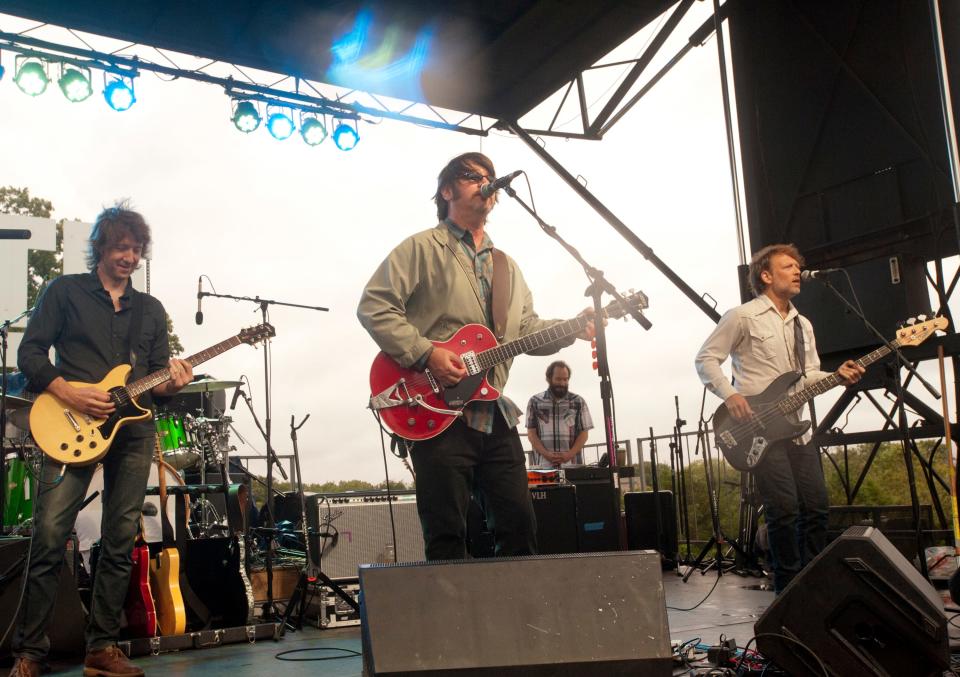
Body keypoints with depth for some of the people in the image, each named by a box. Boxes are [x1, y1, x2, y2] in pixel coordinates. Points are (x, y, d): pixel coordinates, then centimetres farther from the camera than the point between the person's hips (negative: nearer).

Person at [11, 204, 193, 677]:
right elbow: (29, 353, 1)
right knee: (49, 535, -11)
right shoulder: (65, 291, 8)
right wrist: (68, 394, -13)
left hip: (134, 429, 4)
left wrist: (172, 381, -7)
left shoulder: (150, 309, 18)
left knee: (120, 543, 3)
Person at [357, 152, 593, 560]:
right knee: (447, 535, -3)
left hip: (494, 415, 6)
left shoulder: (507, 266, 22)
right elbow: (373, 306, -8)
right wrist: (424, 354, -18)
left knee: (520, 525, 7)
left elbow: (528, 331, 19)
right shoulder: (421, 248, 0)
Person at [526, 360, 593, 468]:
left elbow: (583, 433, 5)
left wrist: (569, 455, -11)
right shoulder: (535, 402, 6)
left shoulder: (578, 402, 7)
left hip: (572, 465, 0)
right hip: (544, 466, 0)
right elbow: (531, 433, 5)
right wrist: (546, 454, -11)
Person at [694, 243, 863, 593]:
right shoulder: (742, 317, -4)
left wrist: (837, 375, -1)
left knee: (816, 505, 5)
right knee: (784, 509, -11)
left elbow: (809, 375, 19)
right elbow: (705, 359, -3)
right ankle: (789, 588, 2)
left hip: (796, 426, 7)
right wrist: (729, 394, -16)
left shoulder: (803, 325, 20)